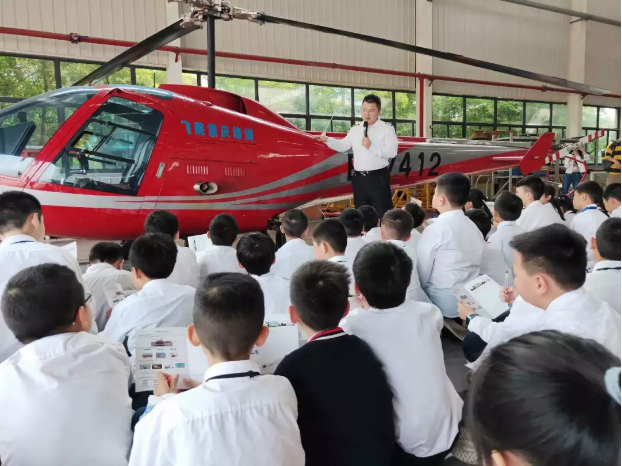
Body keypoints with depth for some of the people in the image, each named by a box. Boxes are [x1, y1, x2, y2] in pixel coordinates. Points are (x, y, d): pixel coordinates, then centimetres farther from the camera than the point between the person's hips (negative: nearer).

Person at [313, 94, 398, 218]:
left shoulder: (387, 129, -2)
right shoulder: (355, 130, 13)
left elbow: (392, 152, -13)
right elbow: (343, 146, 19)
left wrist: (371, 146, -18)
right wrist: (327, 140, 5)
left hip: (378, 178, -5)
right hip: (359, 179, 5)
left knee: (383, 215, -3)